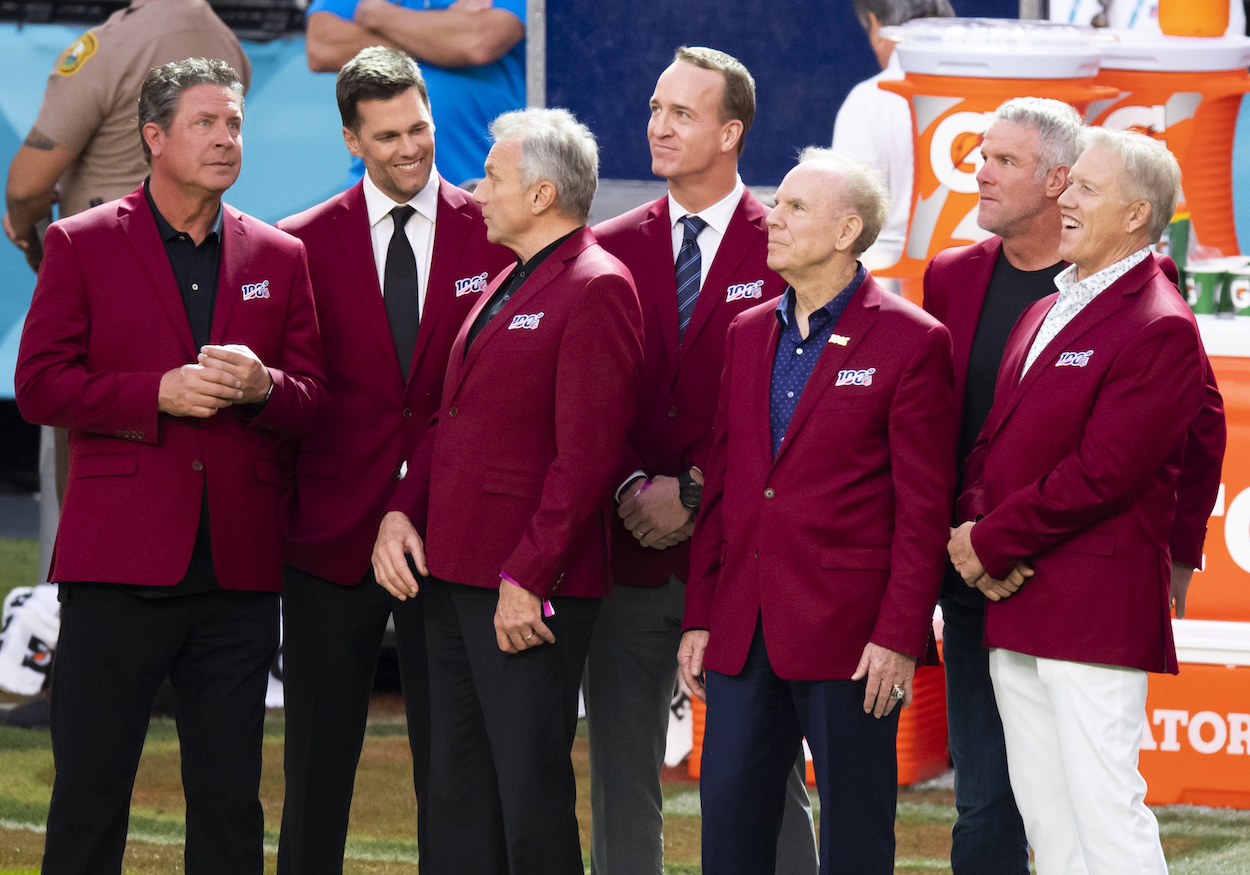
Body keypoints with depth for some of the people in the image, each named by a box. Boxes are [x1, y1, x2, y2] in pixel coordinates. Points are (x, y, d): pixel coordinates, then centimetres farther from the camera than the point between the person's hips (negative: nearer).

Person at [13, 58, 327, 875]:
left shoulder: (280, 256, 14)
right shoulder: (81, 243, 4)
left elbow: (313, 401, 12)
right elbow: (39, 385, -2)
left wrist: (263, 386, -11)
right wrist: (160, 393, -14)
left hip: (239, 566, 3)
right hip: (120, 561, -3)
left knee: (229, 801, 6)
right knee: (89, 791, -1)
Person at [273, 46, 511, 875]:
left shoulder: (493, 233, 1)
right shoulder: (304, 242, 2)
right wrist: (275, 511, -3)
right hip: (333, 530, 1)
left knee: (450, 759, 4)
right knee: (318, 762, 8)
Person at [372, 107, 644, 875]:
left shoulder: (596, 289, -12)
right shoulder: (506, 286, 19)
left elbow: (587, 453, -18)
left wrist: (528, 578, -20)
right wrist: (402, 509, 6)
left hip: (528, 591, -9)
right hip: (454, 577, 10)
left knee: (533, 798, -6)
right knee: (461, 807, 12)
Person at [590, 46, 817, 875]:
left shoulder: (785, 250, -2)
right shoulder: (612, 248, 10)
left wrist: (693, 494, -12)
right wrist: (633, 491, -9)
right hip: (629, 553, 4)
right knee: (621, 778, 7)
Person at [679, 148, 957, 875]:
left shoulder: (912, 343, -5)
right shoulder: (747, 335, 13)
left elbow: (924, 509, -8)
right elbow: (719, 487, 15)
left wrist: (899, 636, -13)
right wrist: (699, 617, 9)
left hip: (849, 631, -6)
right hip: (742, 629, 6)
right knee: (730, 817, 5)